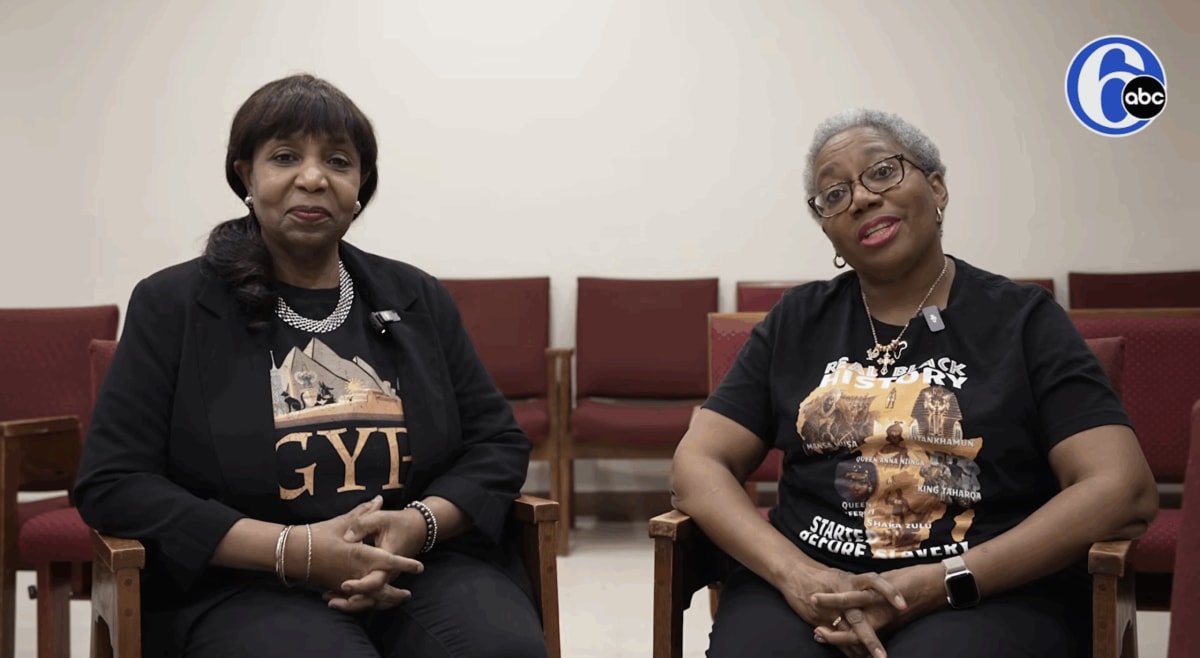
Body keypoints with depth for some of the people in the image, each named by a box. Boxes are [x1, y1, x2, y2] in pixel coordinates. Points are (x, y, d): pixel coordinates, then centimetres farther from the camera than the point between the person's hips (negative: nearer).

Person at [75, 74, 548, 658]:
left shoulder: (417, 298, 13)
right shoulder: (172, 305, 4)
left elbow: (499, 442, 13)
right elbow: (111, 484, -2)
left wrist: (420, 524, -10)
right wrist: (293, 549, -13)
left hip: (426, 566, 3)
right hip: (248, 586, -2)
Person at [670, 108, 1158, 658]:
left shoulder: (1022, 320, 6)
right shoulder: (797, 322, 14)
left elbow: (1126, 492, -5)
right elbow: (697, 466, 7)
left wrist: (940, 584, -14)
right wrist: (797, 576, -12)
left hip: (990, 595, -2)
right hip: (805, 584, 3)